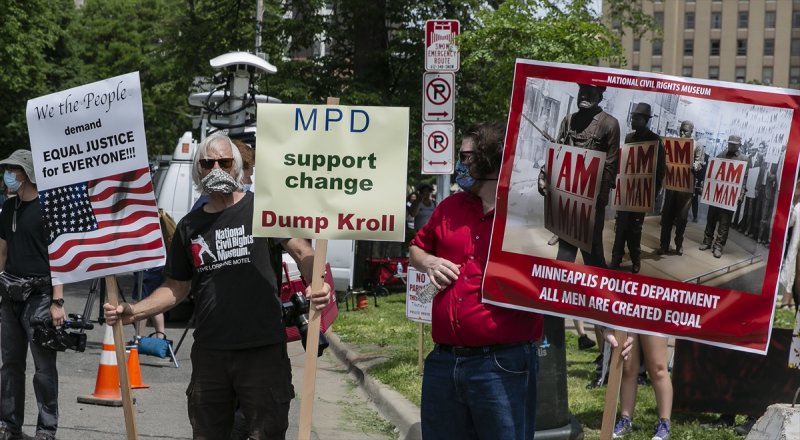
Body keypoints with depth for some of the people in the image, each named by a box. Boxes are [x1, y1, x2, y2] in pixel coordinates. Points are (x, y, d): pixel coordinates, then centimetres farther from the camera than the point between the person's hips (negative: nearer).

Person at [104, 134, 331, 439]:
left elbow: (301, 252, -4)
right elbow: (177, 288, 17)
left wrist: (318, 286, -25)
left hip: (263, 349, -4)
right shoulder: (190, 226, 13)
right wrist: (134, 312, 3)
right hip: (209, 353, 4)